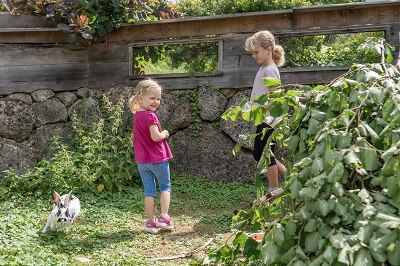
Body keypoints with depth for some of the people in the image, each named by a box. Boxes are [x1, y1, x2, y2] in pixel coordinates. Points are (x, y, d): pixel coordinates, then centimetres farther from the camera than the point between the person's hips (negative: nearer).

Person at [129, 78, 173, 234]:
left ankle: (150, 222, 12)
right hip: (157, 159, -6)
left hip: (142, 160, 6)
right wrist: (164, 134, -4)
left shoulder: (136, 116, 10)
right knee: (165, 187, 10)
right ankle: (163, 217, 3)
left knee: (149, 190, 10)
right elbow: (156, 137, -24)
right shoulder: (150, 116, -17)